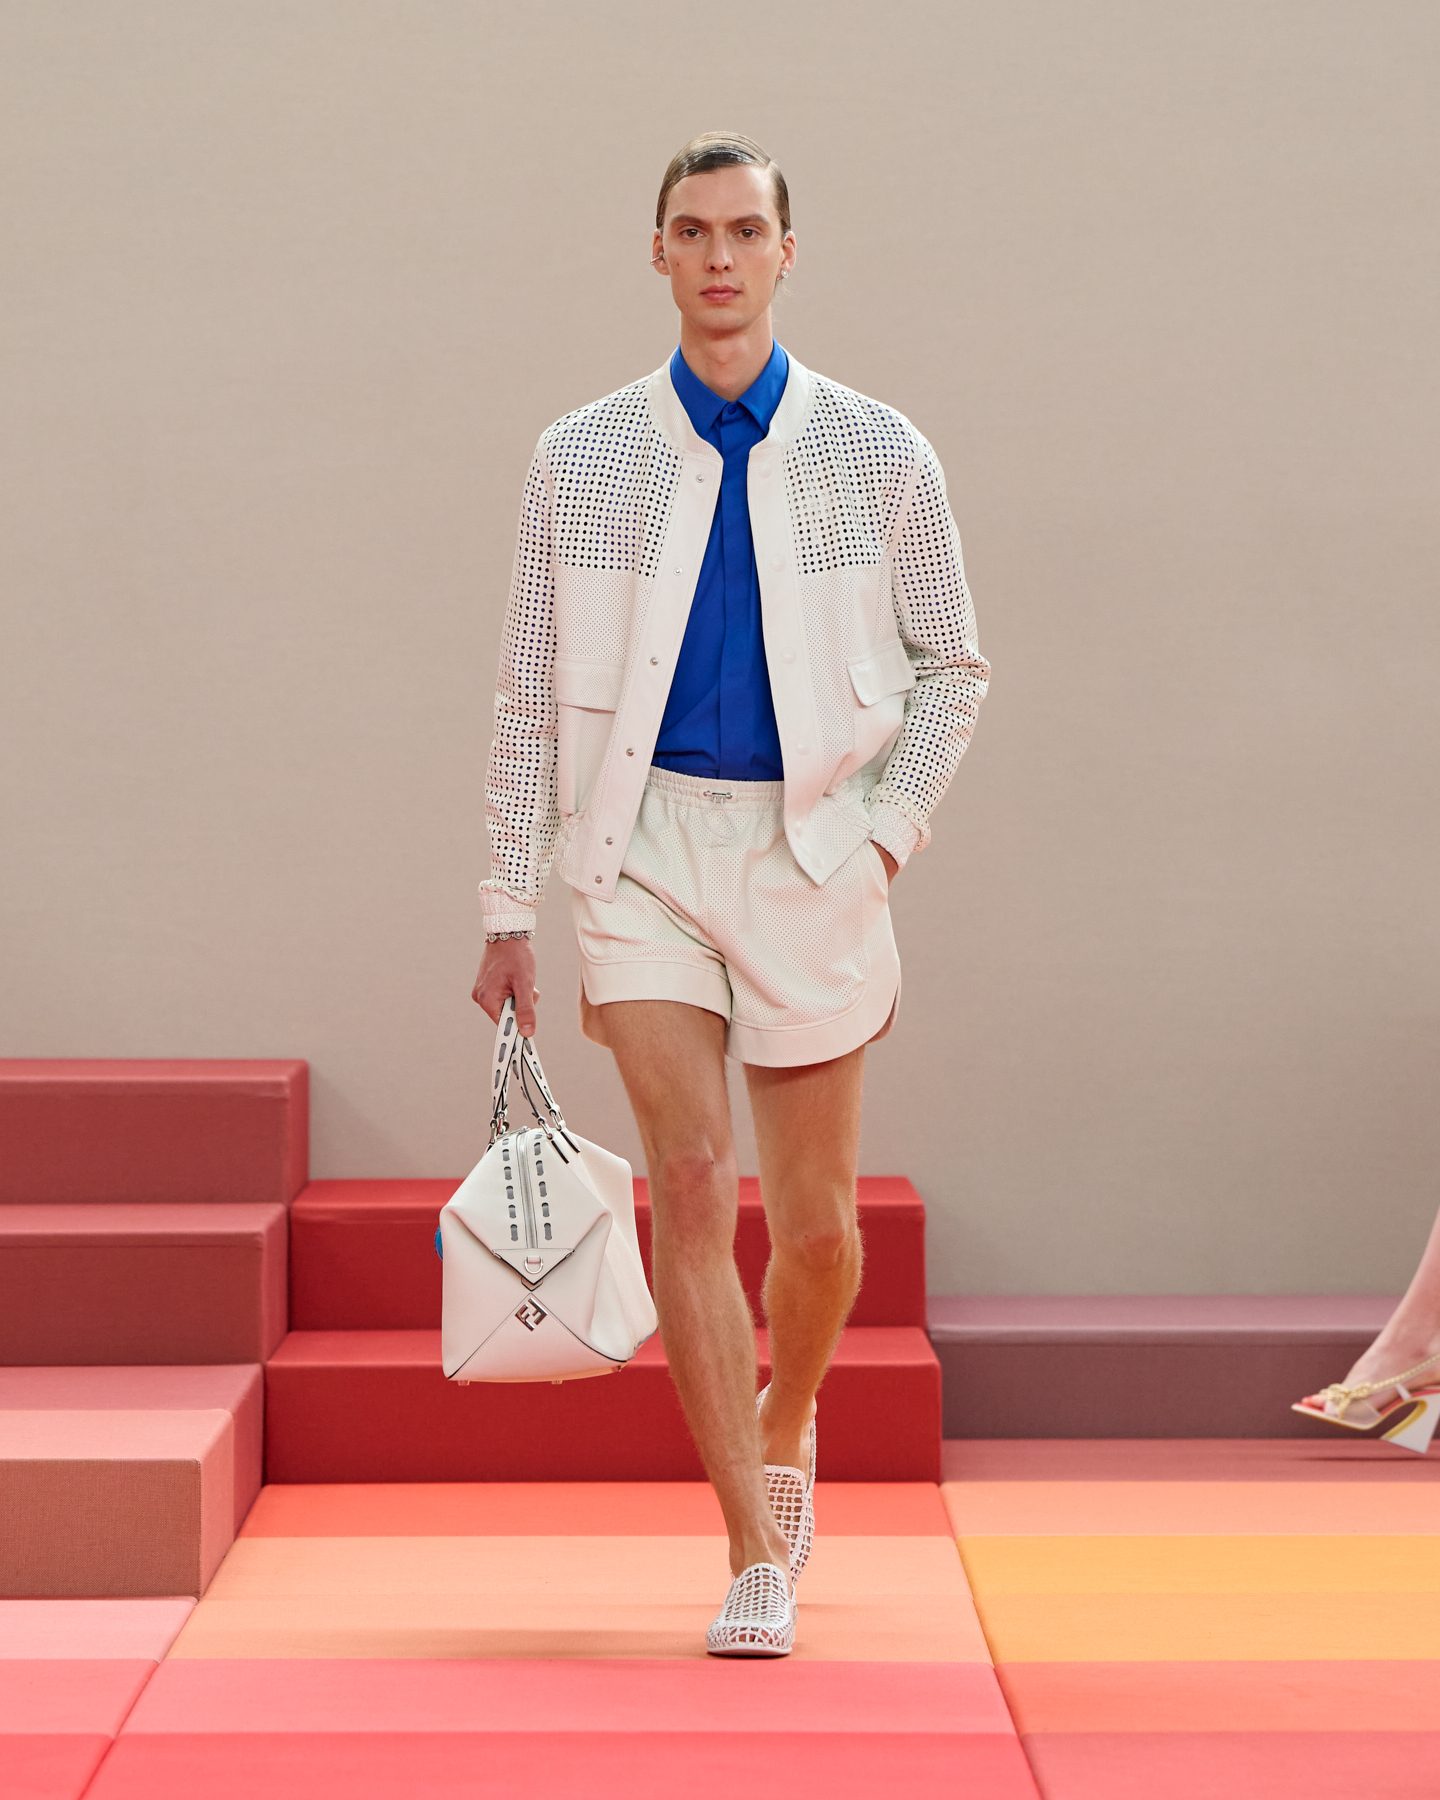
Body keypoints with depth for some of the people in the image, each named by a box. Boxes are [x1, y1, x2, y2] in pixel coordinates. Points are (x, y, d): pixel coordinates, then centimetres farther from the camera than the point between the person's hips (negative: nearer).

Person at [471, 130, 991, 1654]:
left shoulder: (877, 454, 2)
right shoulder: (581, 459, 3)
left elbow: (952, 666, 10)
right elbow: (532, 693, 6)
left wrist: (886, 829, -3)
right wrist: (508, 910, 3)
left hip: (810, 851, 1)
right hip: (642, 844, 0)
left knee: (815, 1223, 6)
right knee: (690, 1185, -13)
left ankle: (784, 1428, 38)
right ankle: (758, 1561, -9)